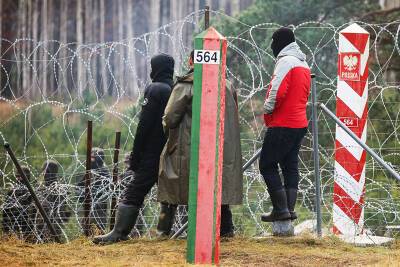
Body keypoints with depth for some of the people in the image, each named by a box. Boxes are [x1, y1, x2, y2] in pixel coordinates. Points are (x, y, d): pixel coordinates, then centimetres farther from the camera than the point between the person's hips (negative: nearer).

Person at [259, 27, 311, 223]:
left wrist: (268, 110, -8)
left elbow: (278, 90, -24)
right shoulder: (303, 64, 16)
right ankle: (290, 208, 9)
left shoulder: (285, 61, -13)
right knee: (290, 166, 12)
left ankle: (281, 209, -8)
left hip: (282, 125, -9)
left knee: (267, 165, -3)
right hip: (299, 124, 9)